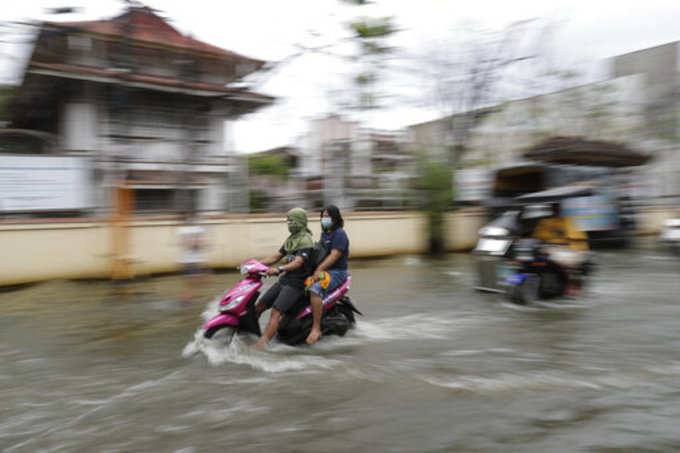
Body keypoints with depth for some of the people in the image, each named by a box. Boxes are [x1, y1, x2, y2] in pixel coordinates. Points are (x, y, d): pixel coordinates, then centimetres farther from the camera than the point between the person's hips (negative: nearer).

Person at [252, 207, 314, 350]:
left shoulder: (306, 241, -12)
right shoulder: (291, 239, 17)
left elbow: (298, 262, -26)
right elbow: (276, 257, 19)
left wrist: (279, 269, -41)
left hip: (296, 283, -9)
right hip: (284, 280, 9)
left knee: (275, 312, -21)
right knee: (259, 306, 5)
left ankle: (260, 346, -26)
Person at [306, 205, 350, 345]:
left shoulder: (339, 234, -12)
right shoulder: (324, 233, 18)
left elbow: (334, 255, -23)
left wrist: (319, 270, -32)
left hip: (336, 272, -10)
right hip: (322, 269, 10)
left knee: (315, 289, -33)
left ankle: (316, 329, -31)